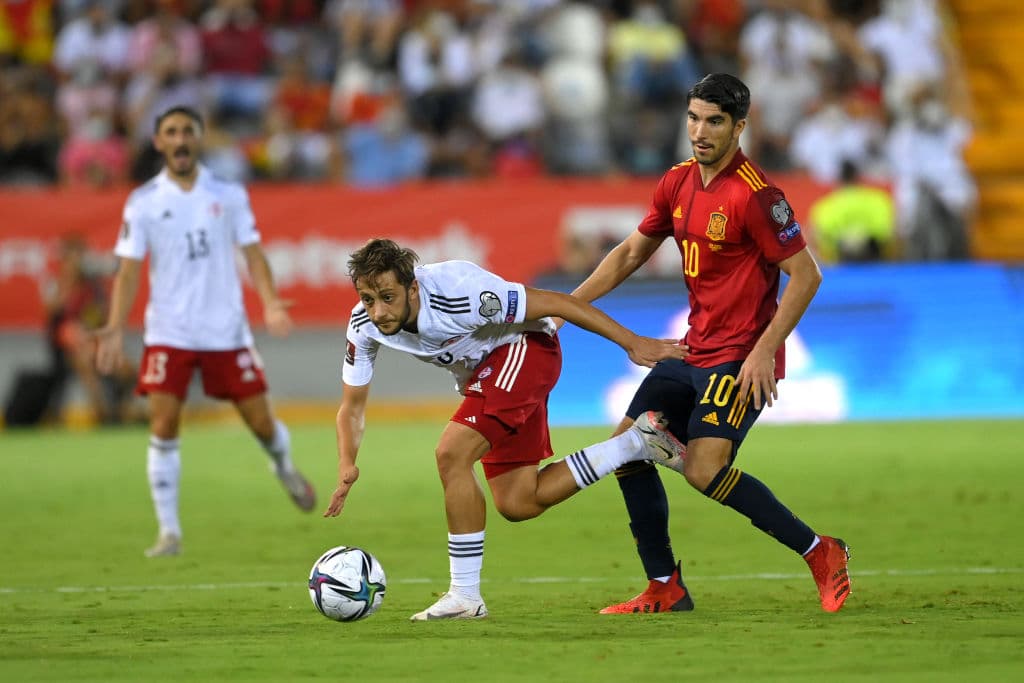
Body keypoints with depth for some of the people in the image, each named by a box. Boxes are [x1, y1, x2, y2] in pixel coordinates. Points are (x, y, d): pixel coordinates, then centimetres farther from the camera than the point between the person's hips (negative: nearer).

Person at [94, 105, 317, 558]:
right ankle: (169, 531, -2)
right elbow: (128, 269, 0)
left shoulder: (228, 195, 3)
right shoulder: (143, 203, 0)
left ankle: (285, 469, 38)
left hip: (226, 330, 1)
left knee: (260, 421, 3)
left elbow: (252, 253, 3)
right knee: (163, 426, -11)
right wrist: (115, 327, -11)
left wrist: (271, 303, -13)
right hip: (168, 332, -1)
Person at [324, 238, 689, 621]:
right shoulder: (364, 326, -16)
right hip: (481, 372, 8)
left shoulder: (458, 292, -34)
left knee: (451, 454, -25)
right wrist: (347, 464, -21)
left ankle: (465, 596, -15)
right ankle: (638, 442, 15)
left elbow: (555, 303, -25)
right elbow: (352, 406, -2)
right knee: (516, 504, 5)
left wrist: (632, 343, -21)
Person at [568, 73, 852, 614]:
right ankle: (665, 589, 16)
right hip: (694, 350, 9)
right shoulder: (678, 183, 7)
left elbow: (805, 276, -18)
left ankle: (820, 553, -9)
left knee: (704, 469, -22)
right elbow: (632, 252, 20)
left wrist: (765, 350, -23)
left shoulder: (753, 194, -18)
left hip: (742, 360, -9)